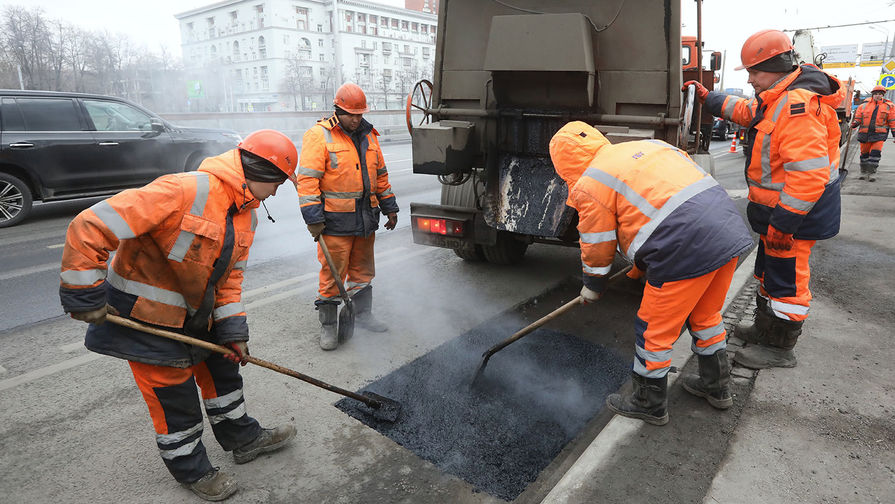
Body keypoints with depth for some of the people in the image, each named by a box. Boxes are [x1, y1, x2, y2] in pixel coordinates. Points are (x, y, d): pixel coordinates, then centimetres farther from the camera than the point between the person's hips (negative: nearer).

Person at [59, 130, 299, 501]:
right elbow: (90, 227, -29)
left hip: (197, 313, 8)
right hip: (144, 315, -8)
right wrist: (83, 295, -23)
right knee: (174, 394, 5)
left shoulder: (247, 214, 0)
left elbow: (230, 274, 6)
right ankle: (191, 469, 28)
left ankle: (243, 439, 40)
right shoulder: (185, 191, -30)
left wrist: (233, 330, 2)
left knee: (223, 369, 19)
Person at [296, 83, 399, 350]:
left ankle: (363, 315, 33)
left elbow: (380, 175, 21)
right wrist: (313, 218, -18)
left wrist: (389, 207, 19)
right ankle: (327, 326, 14)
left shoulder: (368, 135, 13)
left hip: (365, 218, 6)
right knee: (332, 275, -1)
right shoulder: (319, 135, -7)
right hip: (335, 220, -6)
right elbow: (307, 179, -13)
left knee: (363, 270, 17)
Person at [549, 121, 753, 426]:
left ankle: (650, 405, 28)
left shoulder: (590, 187, -2)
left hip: (687, 251, -9)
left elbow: (597, 250, 6)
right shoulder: (646, 146, 22)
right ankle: (717, 386, 47)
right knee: (705, 315, 28)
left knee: (654, 330, 10)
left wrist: (592, 288, 26)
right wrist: (644, 264, 34)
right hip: (731, 230, 9)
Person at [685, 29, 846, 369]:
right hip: (777, 210, 11)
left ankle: (778, 348, 17)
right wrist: (707, 98, 25)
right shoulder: (777, 98, 7)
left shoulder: (799, 106, -27)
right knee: (769, 269, 22)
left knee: (786, 279, 2)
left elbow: (809, 173, -33)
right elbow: (745, 111, 29)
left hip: (794, 213, -11)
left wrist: (783, 223, -30)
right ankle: (765, 328, 40)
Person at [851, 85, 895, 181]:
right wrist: (855, 123, -10)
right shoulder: (865, 105, 8)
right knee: (864, 153, 9)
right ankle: (864, 172, 22)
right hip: (865, 133, 2)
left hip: (879, 134, -1)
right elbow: (858, 117, 12)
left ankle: (871, 173, -5)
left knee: (875, 152, -11)